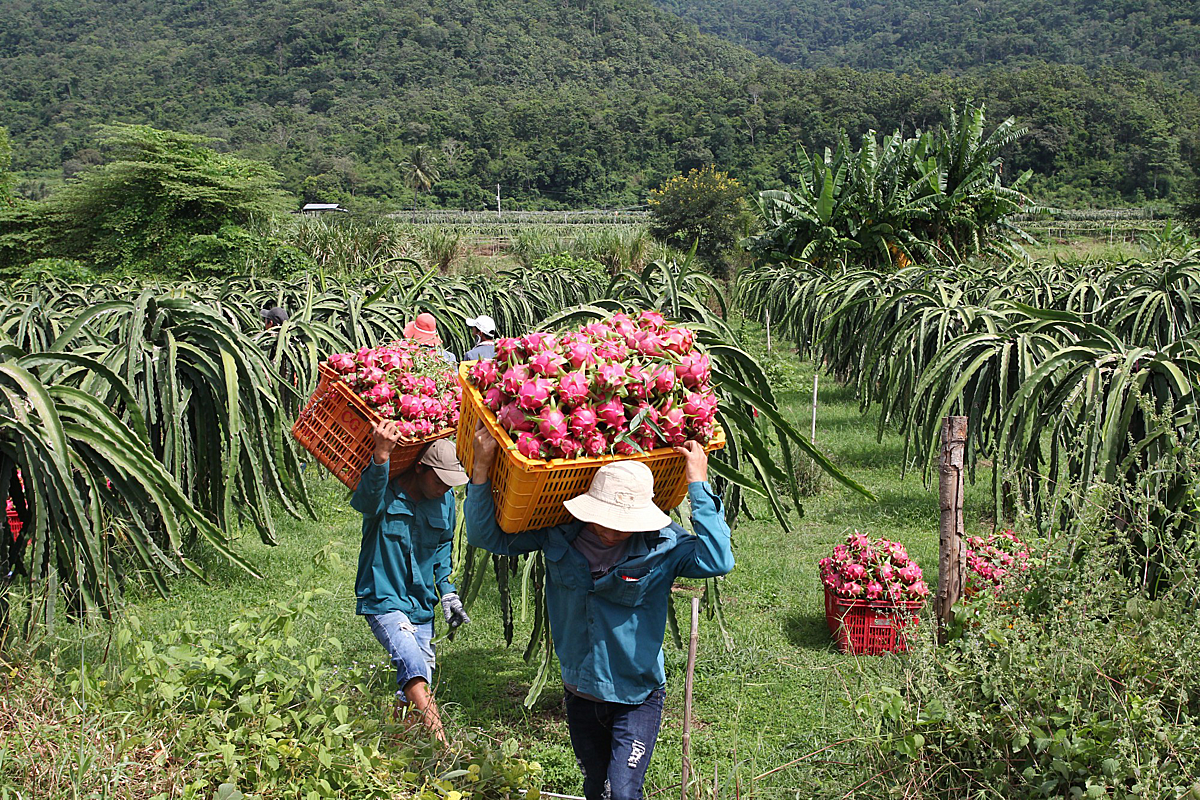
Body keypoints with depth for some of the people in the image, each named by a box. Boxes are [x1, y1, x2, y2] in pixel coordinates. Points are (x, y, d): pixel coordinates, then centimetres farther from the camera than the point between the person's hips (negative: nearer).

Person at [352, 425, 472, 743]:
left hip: (422, 606, 7)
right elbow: (367, 500, -41)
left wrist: (447, 592, 11)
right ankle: (442, 746, -34)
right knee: (414, 666, -27)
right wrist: (381, 456, -56)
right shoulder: (386, 494, -15)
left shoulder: (446, 501, 4)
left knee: (414, 688, 9)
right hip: (384, 600, -6)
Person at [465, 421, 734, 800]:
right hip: (580, 694, 4)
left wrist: (698, 485, -32)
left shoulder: (662, 545, -18)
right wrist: (482, 467, -15)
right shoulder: (558, 537, -10)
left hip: (637, 697, -4)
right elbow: (486, 535, -3)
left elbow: (717, 561, -36)